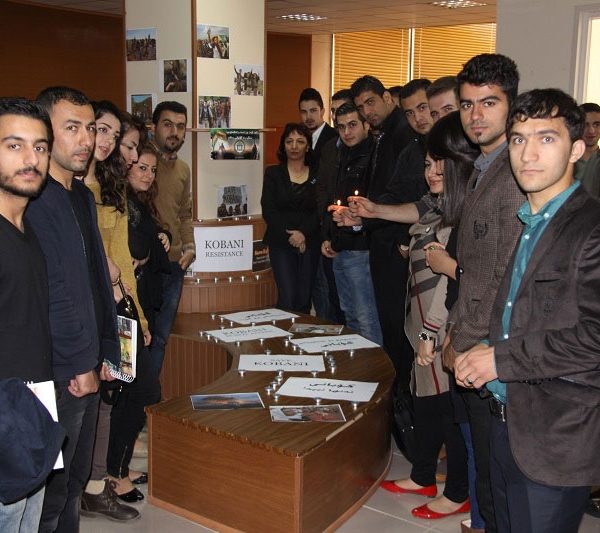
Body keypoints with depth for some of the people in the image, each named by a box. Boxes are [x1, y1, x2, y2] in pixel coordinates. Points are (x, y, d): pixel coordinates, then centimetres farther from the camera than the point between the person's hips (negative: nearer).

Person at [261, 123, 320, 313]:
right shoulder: (273, 173, 6)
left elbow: (320, 211, 1)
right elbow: (268, 211, -2)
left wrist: (304, 233, -15)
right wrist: (289, 235, -12)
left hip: (310, 243, 1)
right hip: (281, 243, -1)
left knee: (304, 298, 2)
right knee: (287, 297, -11)